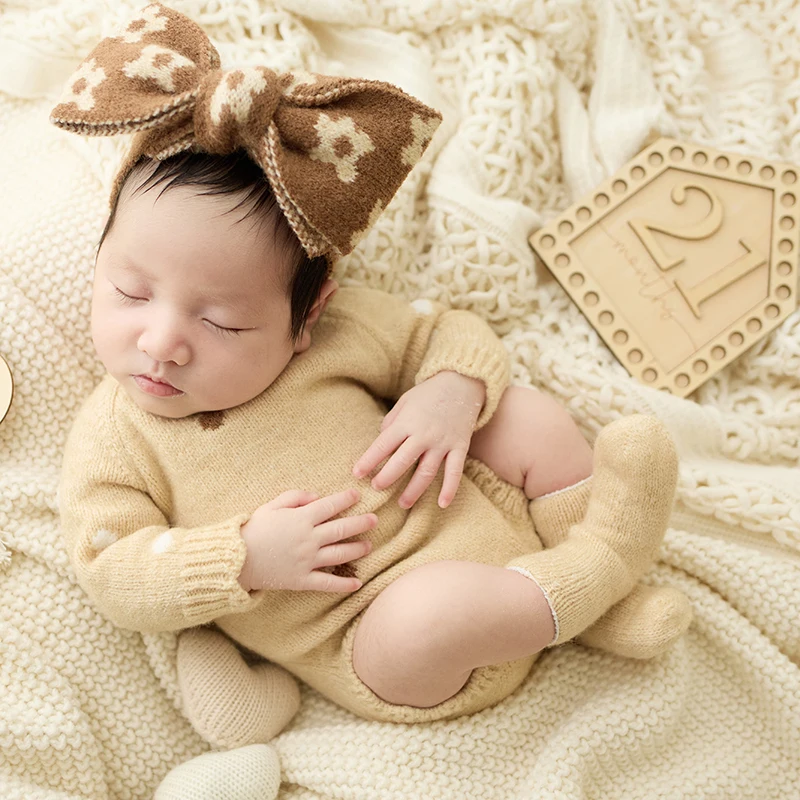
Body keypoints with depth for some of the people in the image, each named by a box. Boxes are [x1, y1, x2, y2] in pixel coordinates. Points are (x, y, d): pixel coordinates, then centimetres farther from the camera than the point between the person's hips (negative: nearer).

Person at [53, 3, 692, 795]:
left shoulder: (335, 329, -3)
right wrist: (244, 558, -23)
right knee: (427, 611, -35)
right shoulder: (111, 439, -6)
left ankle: (610, 607, 1)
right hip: (374, 641, -4)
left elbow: (447, 331, 8)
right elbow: (109, 570, -9)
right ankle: (597, 570, -11)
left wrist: (452, 393, -15)